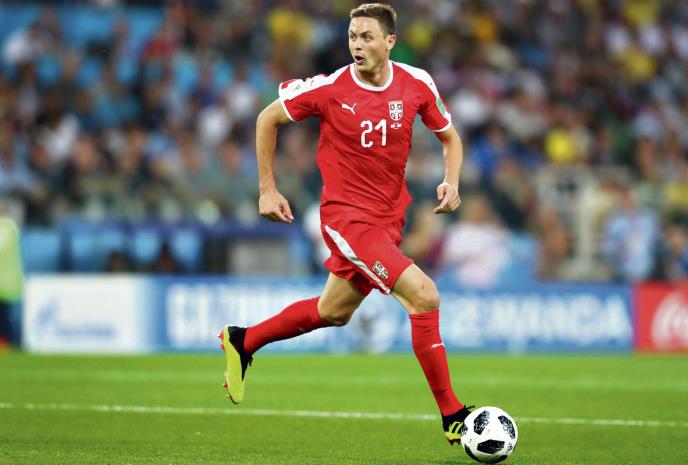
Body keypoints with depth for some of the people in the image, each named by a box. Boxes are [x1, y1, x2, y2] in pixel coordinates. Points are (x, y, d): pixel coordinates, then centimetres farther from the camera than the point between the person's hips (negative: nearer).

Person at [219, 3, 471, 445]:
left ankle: (242, 341, 43)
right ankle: (452, 416, -13)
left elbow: (449, 136, 12)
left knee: (334, 312, 21)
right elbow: (267, 119, 1)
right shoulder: (330, 88, -14)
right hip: (346, 214, -6)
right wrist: (268, 189, 0)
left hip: (389, 217, 6)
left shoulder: (417, 84, -4)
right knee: (425, 295, -20)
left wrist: (452, 182, -7)